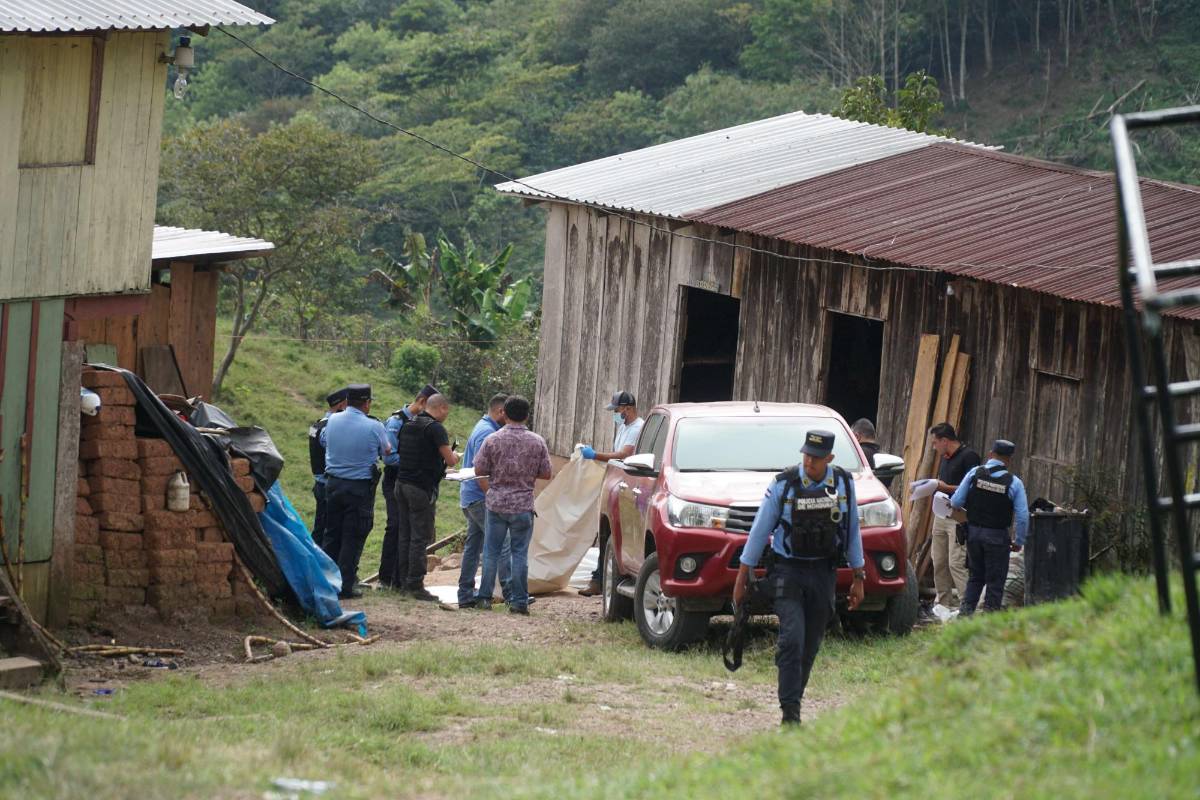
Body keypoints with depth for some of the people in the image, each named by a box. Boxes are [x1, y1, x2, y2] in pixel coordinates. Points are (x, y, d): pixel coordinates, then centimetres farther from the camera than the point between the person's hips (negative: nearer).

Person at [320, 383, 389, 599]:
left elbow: (323, 441, 18)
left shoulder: (332, 421, -1)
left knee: (332, 533, 14)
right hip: (360, 487, -4)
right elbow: (386, 450, 2)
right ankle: (345, 585, 3)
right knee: (352, 537, 2)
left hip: (333, 482, 4)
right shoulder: (373, 427, -13)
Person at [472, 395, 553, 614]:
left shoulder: (492, 440, -6)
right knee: (520, 553, 5)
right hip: (523, 505, 0)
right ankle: (518, 601, 4)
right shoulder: (537, 442, -4)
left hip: (496, 504, 0)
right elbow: (546, 474, 0)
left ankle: (484, 598, 10)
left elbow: (479, 469, -3)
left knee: (491, 551, 9)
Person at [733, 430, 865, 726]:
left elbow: (853, 532, 11)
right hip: (788, 571, -3)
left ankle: (794, 700, 21)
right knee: (792, 639, -16)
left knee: (810, 646, 7)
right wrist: (742, 578, 0)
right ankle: (790, 712, -18)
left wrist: (858, 577, 11)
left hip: (823, 574, 3)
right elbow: (760, 530, -1)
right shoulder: (783, 485, -7)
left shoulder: (843, 484, 1)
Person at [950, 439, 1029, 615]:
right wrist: (1019, 541, 4)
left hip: (974, 532, 3)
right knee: (995, 580, 7)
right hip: (998, 536, -3)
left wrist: (959, 509, 21)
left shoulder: (975, 473, -4)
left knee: (976, 576, 18)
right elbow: (1023, 516, -8)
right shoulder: (1014, 482, -8)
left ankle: (965, 610, 11)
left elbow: (956, 502, -3)